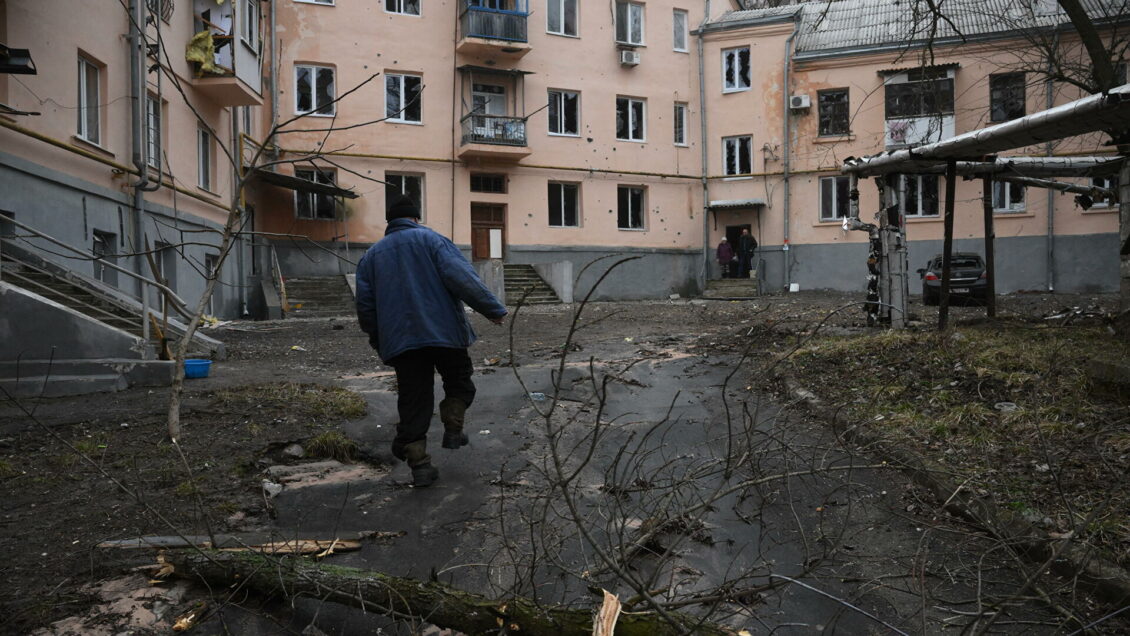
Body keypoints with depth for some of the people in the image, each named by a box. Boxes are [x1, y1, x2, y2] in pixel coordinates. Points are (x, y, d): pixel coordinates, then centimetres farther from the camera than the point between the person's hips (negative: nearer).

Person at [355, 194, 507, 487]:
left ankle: (419, 464, 4)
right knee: (459, 382, 21)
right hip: (444, 331, -3)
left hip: (400, 341, 3)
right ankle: (453, 429, 9)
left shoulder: (372, 254, 14)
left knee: (413, 402, 6)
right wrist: (494, 309, -11)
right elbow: (462, 278, -13)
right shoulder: (431, 240, 1)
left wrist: (379, 342, 21)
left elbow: (364, 305, 11)